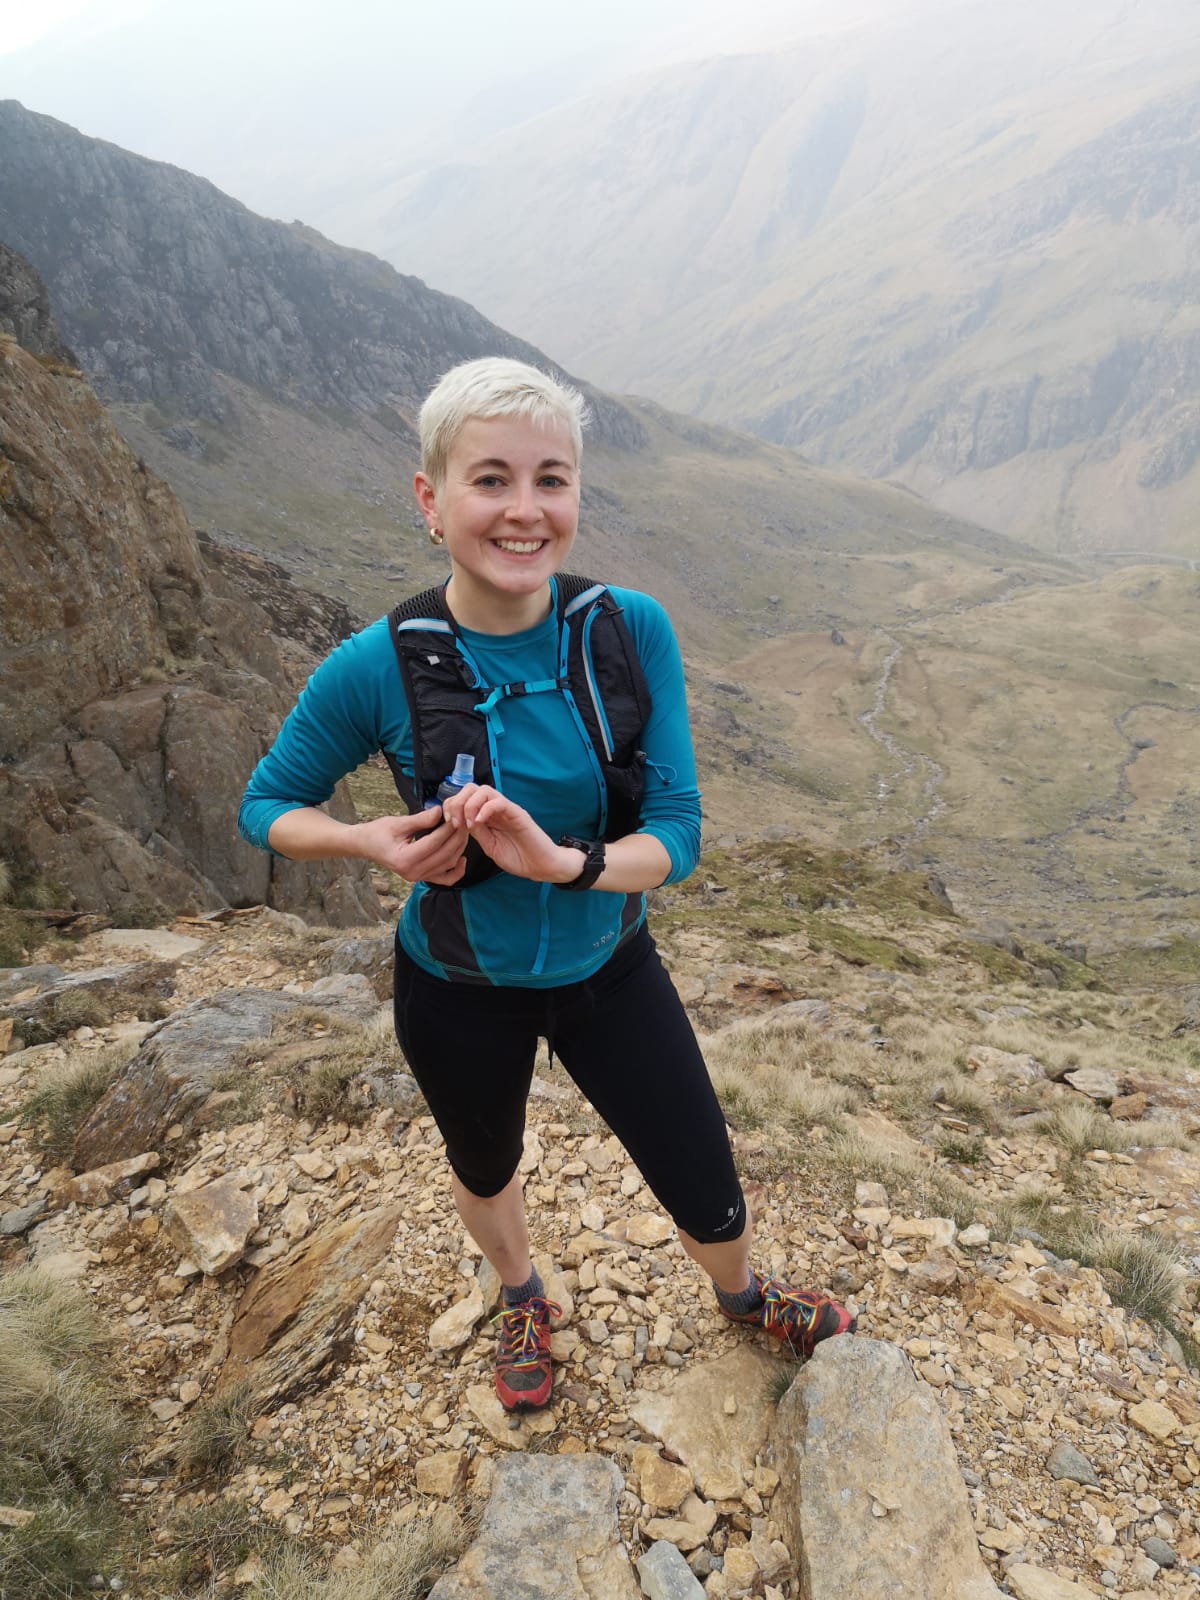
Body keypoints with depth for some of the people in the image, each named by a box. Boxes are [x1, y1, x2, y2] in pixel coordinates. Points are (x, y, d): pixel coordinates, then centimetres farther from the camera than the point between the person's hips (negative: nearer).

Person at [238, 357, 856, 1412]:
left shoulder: (632, 630, -20)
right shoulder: (377, 669, -23)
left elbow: (678, 831, -18)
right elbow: (267, 804, -7)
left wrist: (563, 860, -37)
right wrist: (377, 841, -26)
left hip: (608, 969, 1)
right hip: (460, 990, 0)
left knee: (710, 1199, 12)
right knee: (485, 1171, 27)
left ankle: (742, 1296, 53)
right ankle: (524, 1302, 64)